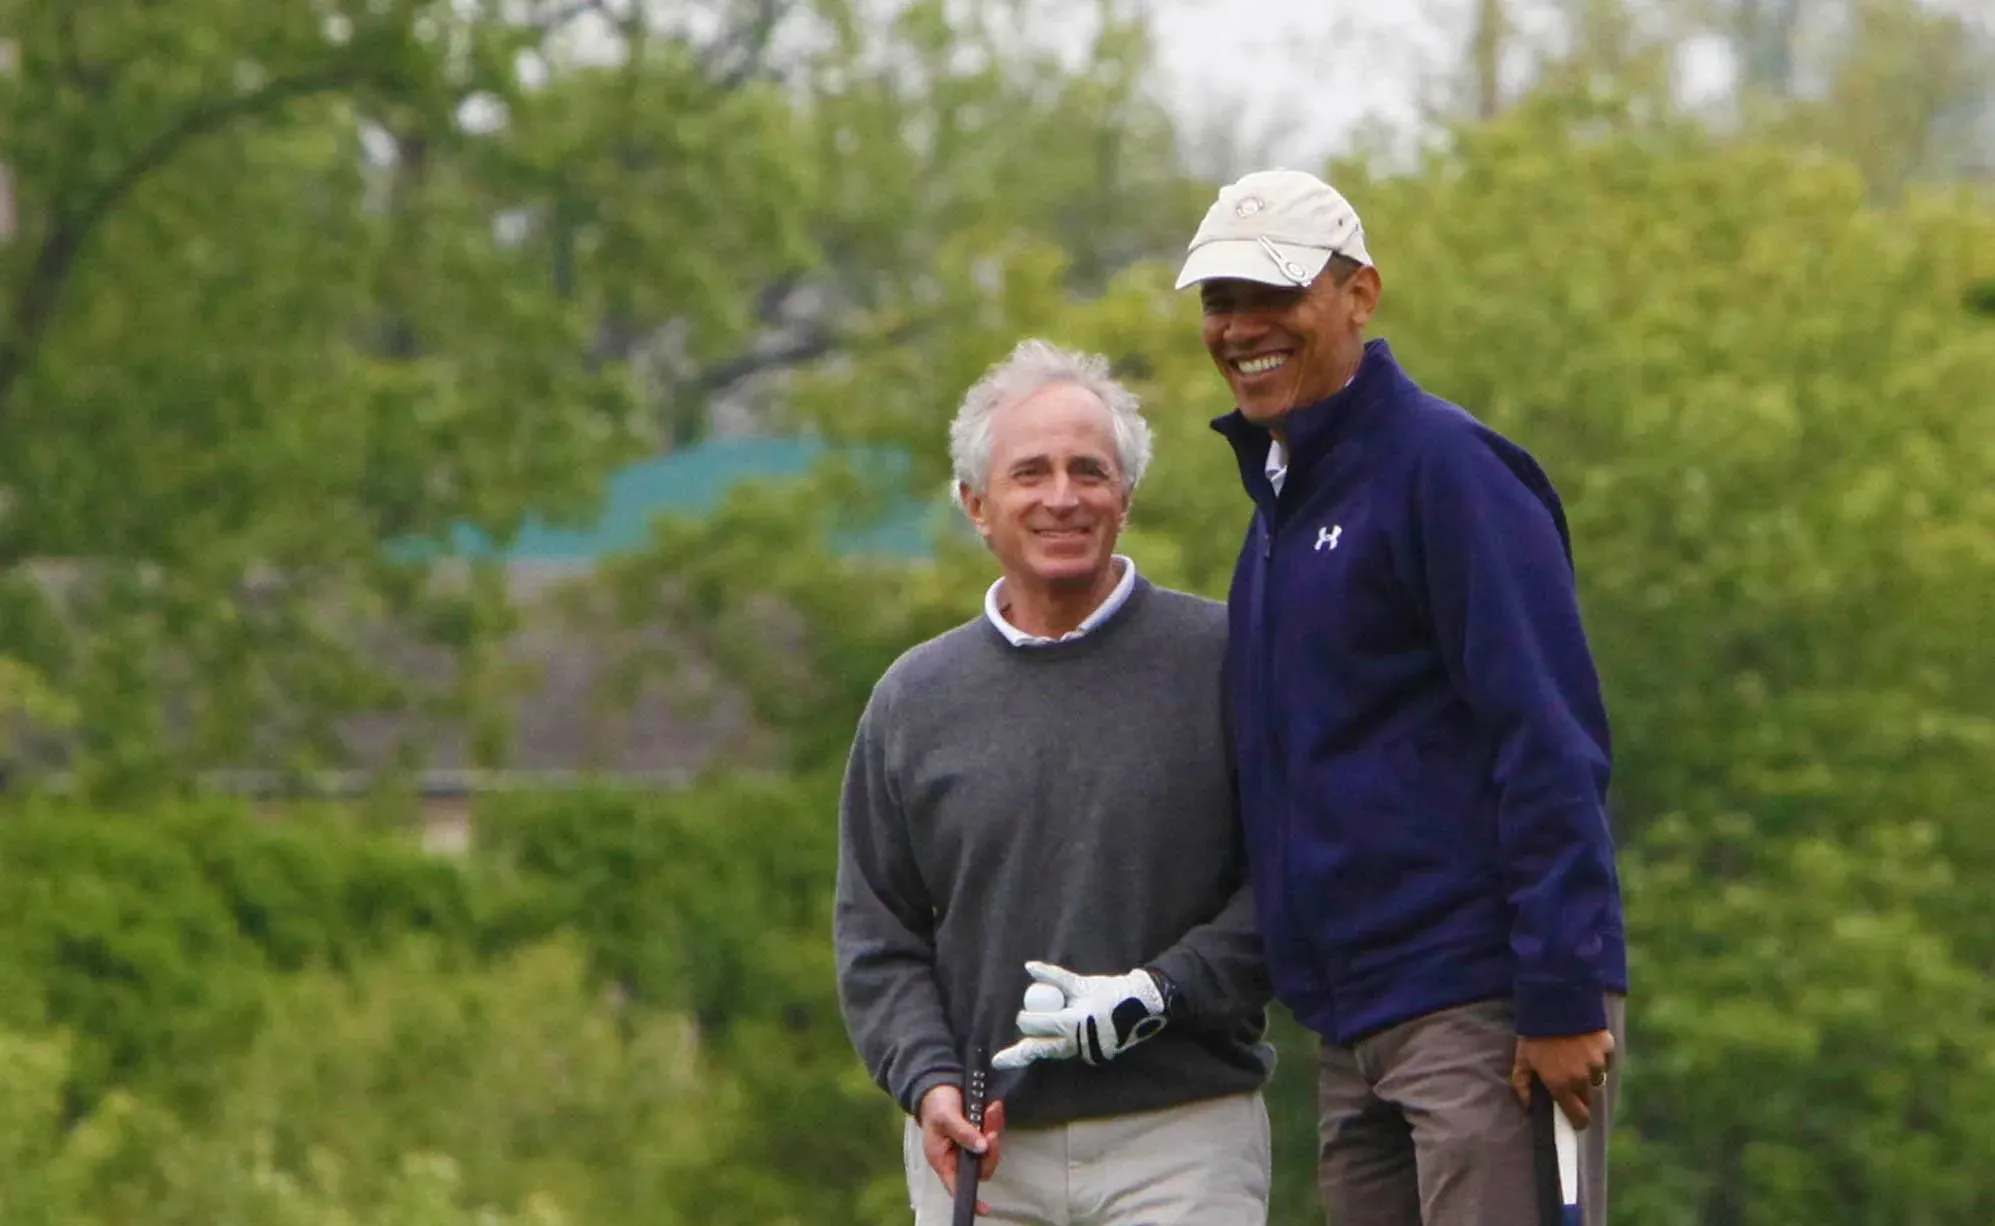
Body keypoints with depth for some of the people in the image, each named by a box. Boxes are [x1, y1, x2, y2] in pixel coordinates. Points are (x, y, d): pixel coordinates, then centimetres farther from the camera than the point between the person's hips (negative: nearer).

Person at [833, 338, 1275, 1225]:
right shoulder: (914, 700, 11)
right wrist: (927, 1079, -4)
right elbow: (876, 934, 12)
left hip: (1182, 1139, -3)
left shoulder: (1220, 660, 1)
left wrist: (1159, 994, -12)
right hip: (982, 1149, 3)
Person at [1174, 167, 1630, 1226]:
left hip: (1486, 1013, -9)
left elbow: (1548, 742, -15)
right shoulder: (1279, 502, 18)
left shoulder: (1445, 467, -9)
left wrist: (1563, 998, -20)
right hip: (1352, 1036, 9)